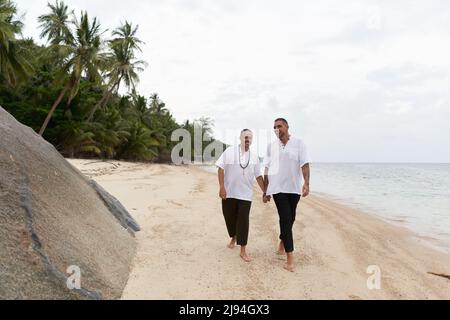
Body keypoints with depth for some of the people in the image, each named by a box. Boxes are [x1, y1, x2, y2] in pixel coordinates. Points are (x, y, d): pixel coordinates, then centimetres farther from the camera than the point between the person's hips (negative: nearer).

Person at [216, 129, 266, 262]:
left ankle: (243, 251, 5)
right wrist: (222, 187, -12)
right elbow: (221, 168, -6)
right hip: (229, 192, 0)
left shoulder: (254, 157, 5)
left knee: (243, 220, -3)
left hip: (245, 194, 1)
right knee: (230, 217, 12)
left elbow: (258, 176, 10)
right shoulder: (230, 151, -3)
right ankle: (234, 237, 41)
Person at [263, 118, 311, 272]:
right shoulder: (271, 146, 5)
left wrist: (306, 183, -23)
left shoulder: (299, 143, 0)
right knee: (285, 219, -8)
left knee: (290, 219, 14)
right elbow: (267, 170, 7)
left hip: (294, 188, 1)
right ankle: (290, 257, -6)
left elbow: (305, 164, -9)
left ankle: (282, 241, 41)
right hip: (278, 188, -1)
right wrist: (265, 191, 6)